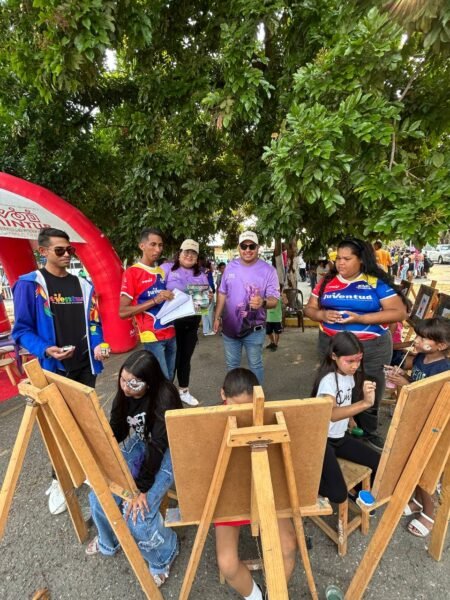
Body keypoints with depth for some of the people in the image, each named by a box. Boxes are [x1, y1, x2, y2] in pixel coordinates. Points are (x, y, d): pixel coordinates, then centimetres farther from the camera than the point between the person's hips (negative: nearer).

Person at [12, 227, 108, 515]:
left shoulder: (83, 285, 5)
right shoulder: (29, 284, -7)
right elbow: (22, 330, -7)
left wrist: (98, 346, -9)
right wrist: (45, 350, -24)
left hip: (84, 365, 4)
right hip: (53, 367, -3)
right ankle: (59, 480, 30)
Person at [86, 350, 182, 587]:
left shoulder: (164, 397, -32)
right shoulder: (124, 394, -11)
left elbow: (158, 446, -28)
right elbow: (115, 431, -1)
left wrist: (142, 488, -24)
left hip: (167, 453, -6)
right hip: (139, 445, 6)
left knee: (137, 514, -18)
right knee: (99, 496, -3)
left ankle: (162, 556, 16)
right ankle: (108, 541, 32)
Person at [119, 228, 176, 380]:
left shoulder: (162, 271, 12)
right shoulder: (132, 273, -7)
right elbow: (122, 312, -12)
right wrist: (154, 301, -20)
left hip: (171, 334, 6)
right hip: (152, 336, -6)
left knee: (170, 378, 13)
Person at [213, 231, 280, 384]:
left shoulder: (268, 270, -11)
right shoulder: (230, 267, 1)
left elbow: (274, 300, -15)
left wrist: (263, 302, -38)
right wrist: (217, 317, 10)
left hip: (254, 329, -3)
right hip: (230, 326, 4)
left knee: (255, 365, 14)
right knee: (231, 365, 19)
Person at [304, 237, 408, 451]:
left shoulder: (377, 282, -7)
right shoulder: (327, 282, 1)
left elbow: (399, 312, -11)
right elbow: (309, 309, 5)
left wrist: (361, 318, -22)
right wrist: (322, 315, -18)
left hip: (371, 348, -2)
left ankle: (369, 433, 39)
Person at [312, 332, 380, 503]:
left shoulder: (351, 375, -1)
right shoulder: (328, 380, -26)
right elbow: (332, 414, -44)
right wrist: (365, 403, -52)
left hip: (340, 436, 8)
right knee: (338, 494, -17)